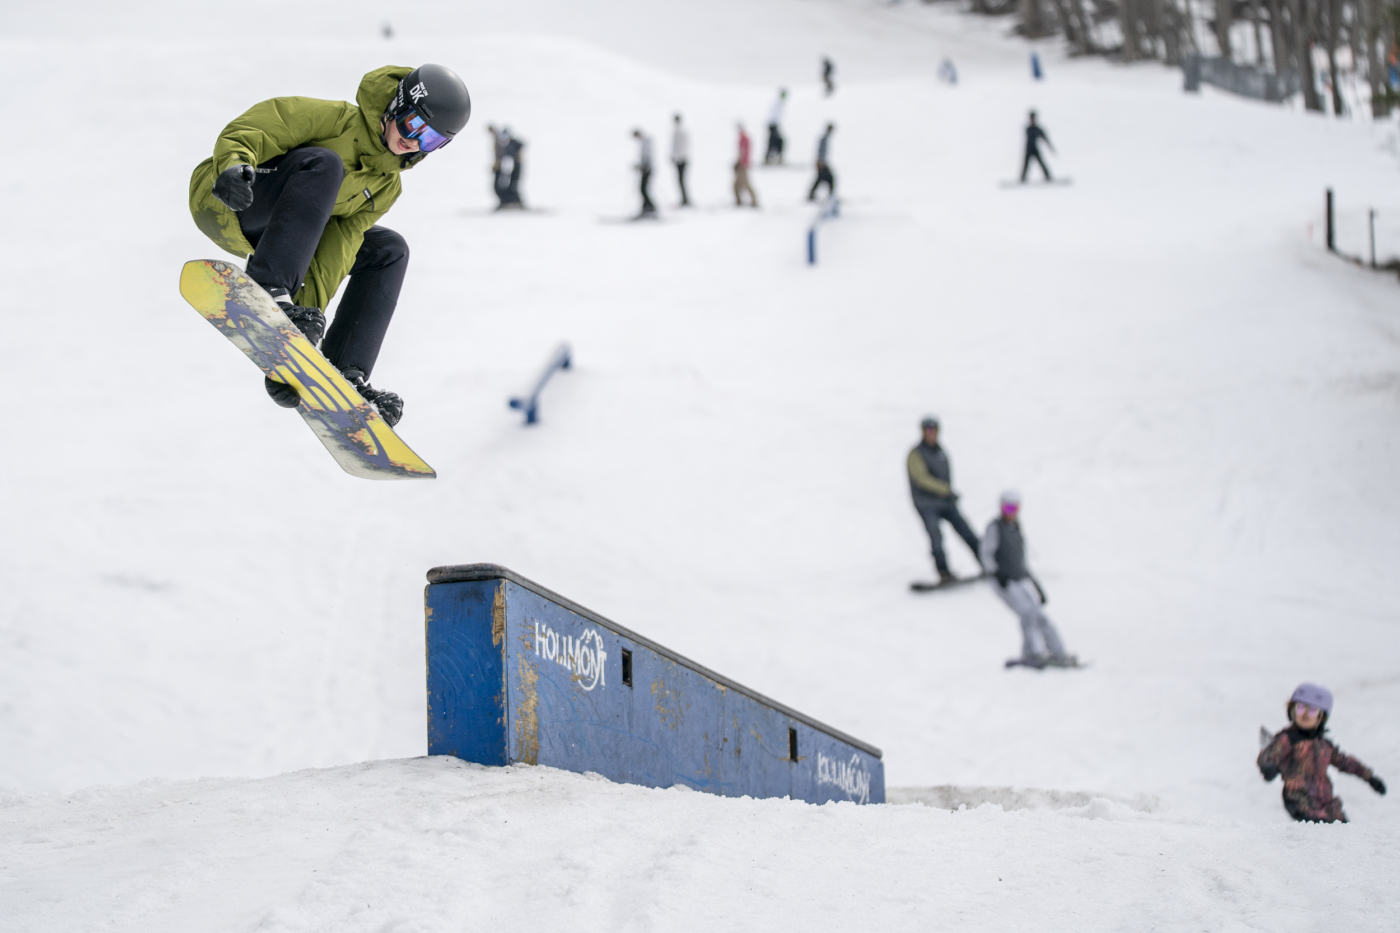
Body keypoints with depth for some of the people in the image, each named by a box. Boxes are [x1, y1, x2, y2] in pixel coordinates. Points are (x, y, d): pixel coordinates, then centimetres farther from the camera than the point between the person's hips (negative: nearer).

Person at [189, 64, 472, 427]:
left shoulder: (387, 185, 8)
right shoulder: (340, 119, -11)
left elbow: (339, 245, -4)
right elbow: (249, 128, -18)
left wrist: (311, 302, -18)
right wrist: (235, 163, -40)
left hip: (267, 233, 8)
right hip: (222, 203, -8)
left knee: (387, 250, 3)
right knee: (322, 163, -30)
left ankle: (344, 376, -8)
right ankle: (265, 289, -44)